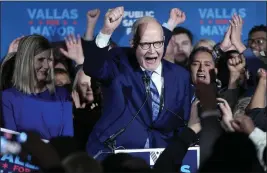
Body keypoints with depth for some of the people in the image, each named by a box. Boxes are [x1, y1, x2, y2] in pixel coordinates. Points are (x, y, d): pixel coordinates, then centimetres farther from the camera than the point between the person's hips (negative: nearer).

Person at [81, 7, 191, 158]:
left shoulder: (180, 76, 11)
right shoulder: (119, 64, 2)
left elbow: (183, 124, 15)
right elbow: (92, 68, -19)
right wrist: (106, 32, -33)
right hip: (113, 153, -4)